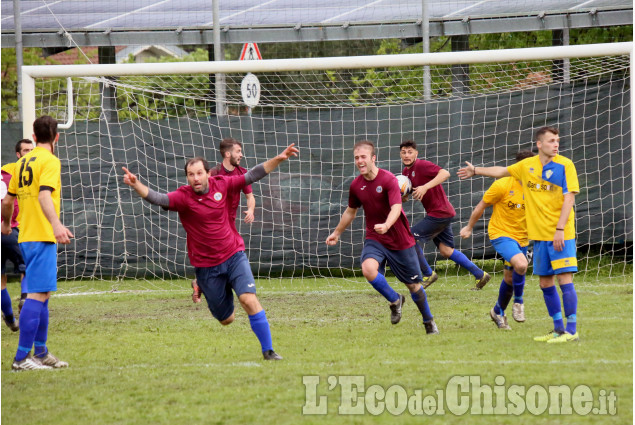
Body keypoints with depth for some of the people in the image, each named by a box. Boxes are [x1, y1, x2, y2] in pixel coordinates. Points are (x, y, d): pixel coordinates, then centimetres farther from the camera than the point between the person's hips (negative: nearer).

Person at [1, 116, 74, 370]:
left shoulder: (23, 162, 15)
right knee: (38, 294, -11)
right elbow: (44, 195, -25)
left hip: (26, 236, 9)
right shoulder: (50, 161, -9)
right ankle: (22, 357, -15)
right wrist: (56, 224, -38)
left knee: (43, 293, 17)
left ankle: (41, 352, 22)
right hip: (42, 236, -9)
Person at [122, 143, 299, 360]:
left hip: (234, 256, 1)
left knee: (249, 299, -20)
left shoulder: (222, 185, -4)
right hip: (206, 266, -1)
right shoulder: (183, 197, -12)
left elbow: (252, 176, 2)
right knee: (226, 319, 8)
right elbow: (158, 199, -27)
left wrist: (279, 159, -3)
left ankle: (268, 350, -10)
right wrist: (136, 185, -44)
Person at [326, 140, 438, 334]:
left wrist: (386, 225, -49)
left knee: (413, 284, 8)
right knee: (368, 268, -29)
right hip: (374, 239, 3)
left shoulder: (388, 179, -16)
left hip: (400, 240, -3)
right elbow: (351, 211, 20)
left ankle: (429, 321, 33)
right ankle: (394, 300, -2)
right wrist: (337, 233, 30)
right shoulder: (356, 185, 0)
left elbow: (396, 208, -29)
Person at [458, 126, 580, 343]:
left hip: (561, 235, -6)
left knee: (564, 279, -11)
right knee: (545, 283, 8)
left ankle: (571, 331, -10)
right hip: (539, 235, 6)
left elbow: (569, 198, -11)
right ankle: (558, 329, 17)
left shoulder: (565, 165, -6)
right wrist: (476, 170, 34)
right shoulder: (527, 166, 9)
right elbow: (503, 171, 28)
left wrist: (560, 229, -18)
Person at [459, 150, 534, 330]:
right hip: (501, 234, -6)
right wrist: (469, 227, 6)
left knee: (510, 278, 16)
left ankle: (498, 312, 40)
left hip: (522, 238, 6)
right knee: (521, 264, -30)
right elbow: (482, 205, -3)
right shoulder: (503, 185, -17)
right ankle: (518, 301, -6)